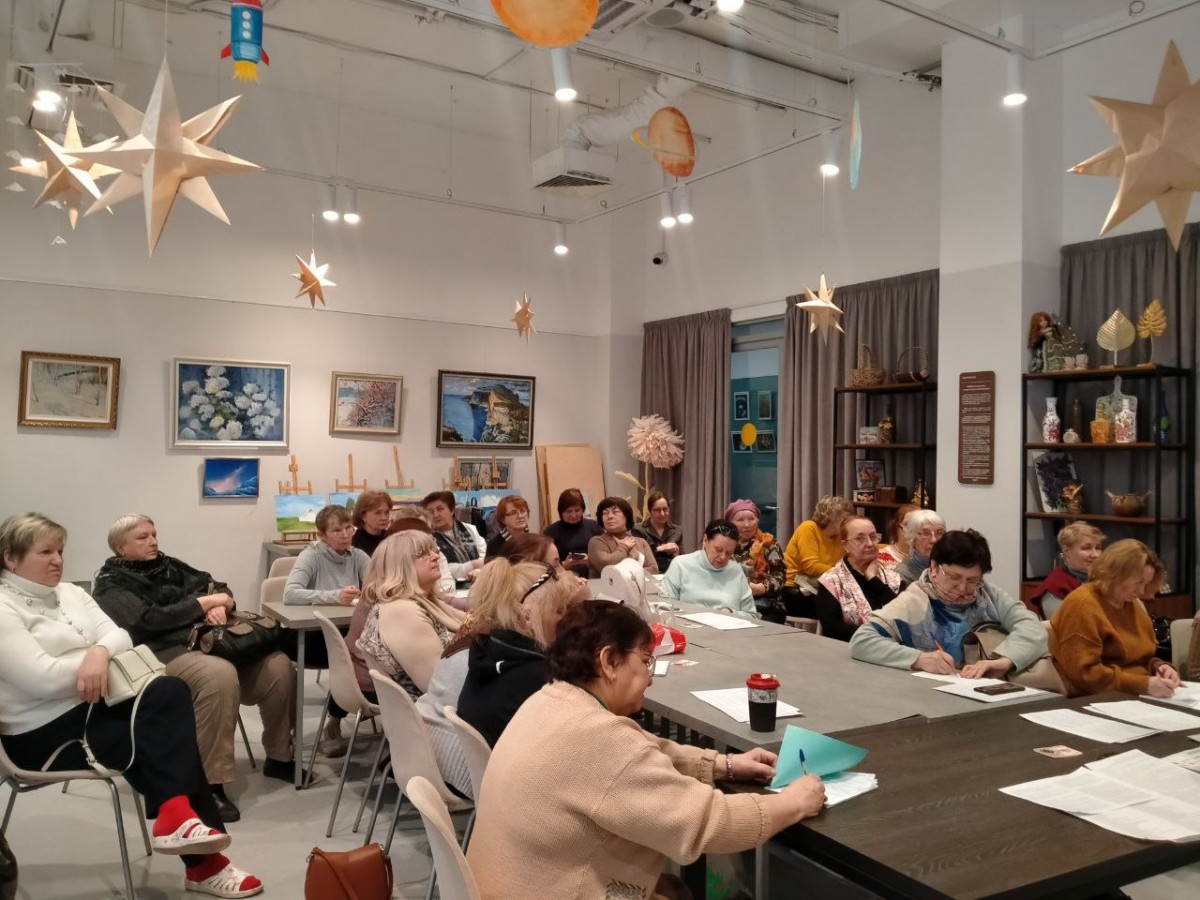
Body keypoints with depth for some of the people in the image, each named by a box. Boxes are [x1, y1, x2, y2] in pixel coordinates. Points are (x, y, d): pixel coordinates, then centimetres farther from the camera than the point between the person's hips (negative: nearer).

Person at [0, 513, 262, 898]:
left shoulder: (70, 592, 14)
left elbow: (119, 635, 4)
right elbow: (43, 679, -21)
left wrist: (100, 652, -18)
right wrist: (96, 657, -8)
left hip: (94, 706, 7)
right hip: (45, 732, -7)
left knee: (170, 691, -22)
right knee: (165, 737, -21)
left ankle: (178, 816, -19)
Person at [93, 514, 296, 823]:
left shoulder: (169, 565, 20)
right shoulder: (112, 585, 2)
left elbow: (219, 588, 17)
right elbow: (151, 619, -14)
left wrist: (220, 606, -7)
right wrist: (206, 602, -9)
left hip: (211, 641, 6)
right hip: (165, 654, -6)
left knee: (278, 665, -16)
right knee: (219, 674, -39)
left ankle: (279, 757, 3)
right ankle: (209, 784, -31)